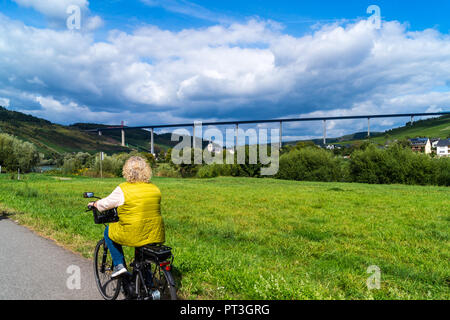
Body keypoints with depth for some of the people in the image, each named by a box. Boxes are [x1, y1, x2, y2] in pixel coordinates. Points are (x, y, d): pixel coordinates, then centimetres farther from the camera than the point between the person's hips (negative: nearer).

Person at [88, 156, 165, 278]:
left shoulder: (123, 189, -10)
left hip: (133, 236, -5)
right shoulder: (155, 189, 5)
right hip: (156, 235, 5)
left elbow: (104, 204, 2)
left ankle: (119, 265, 17)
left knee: (108, 231, 22)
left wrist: (94, 204, 25)